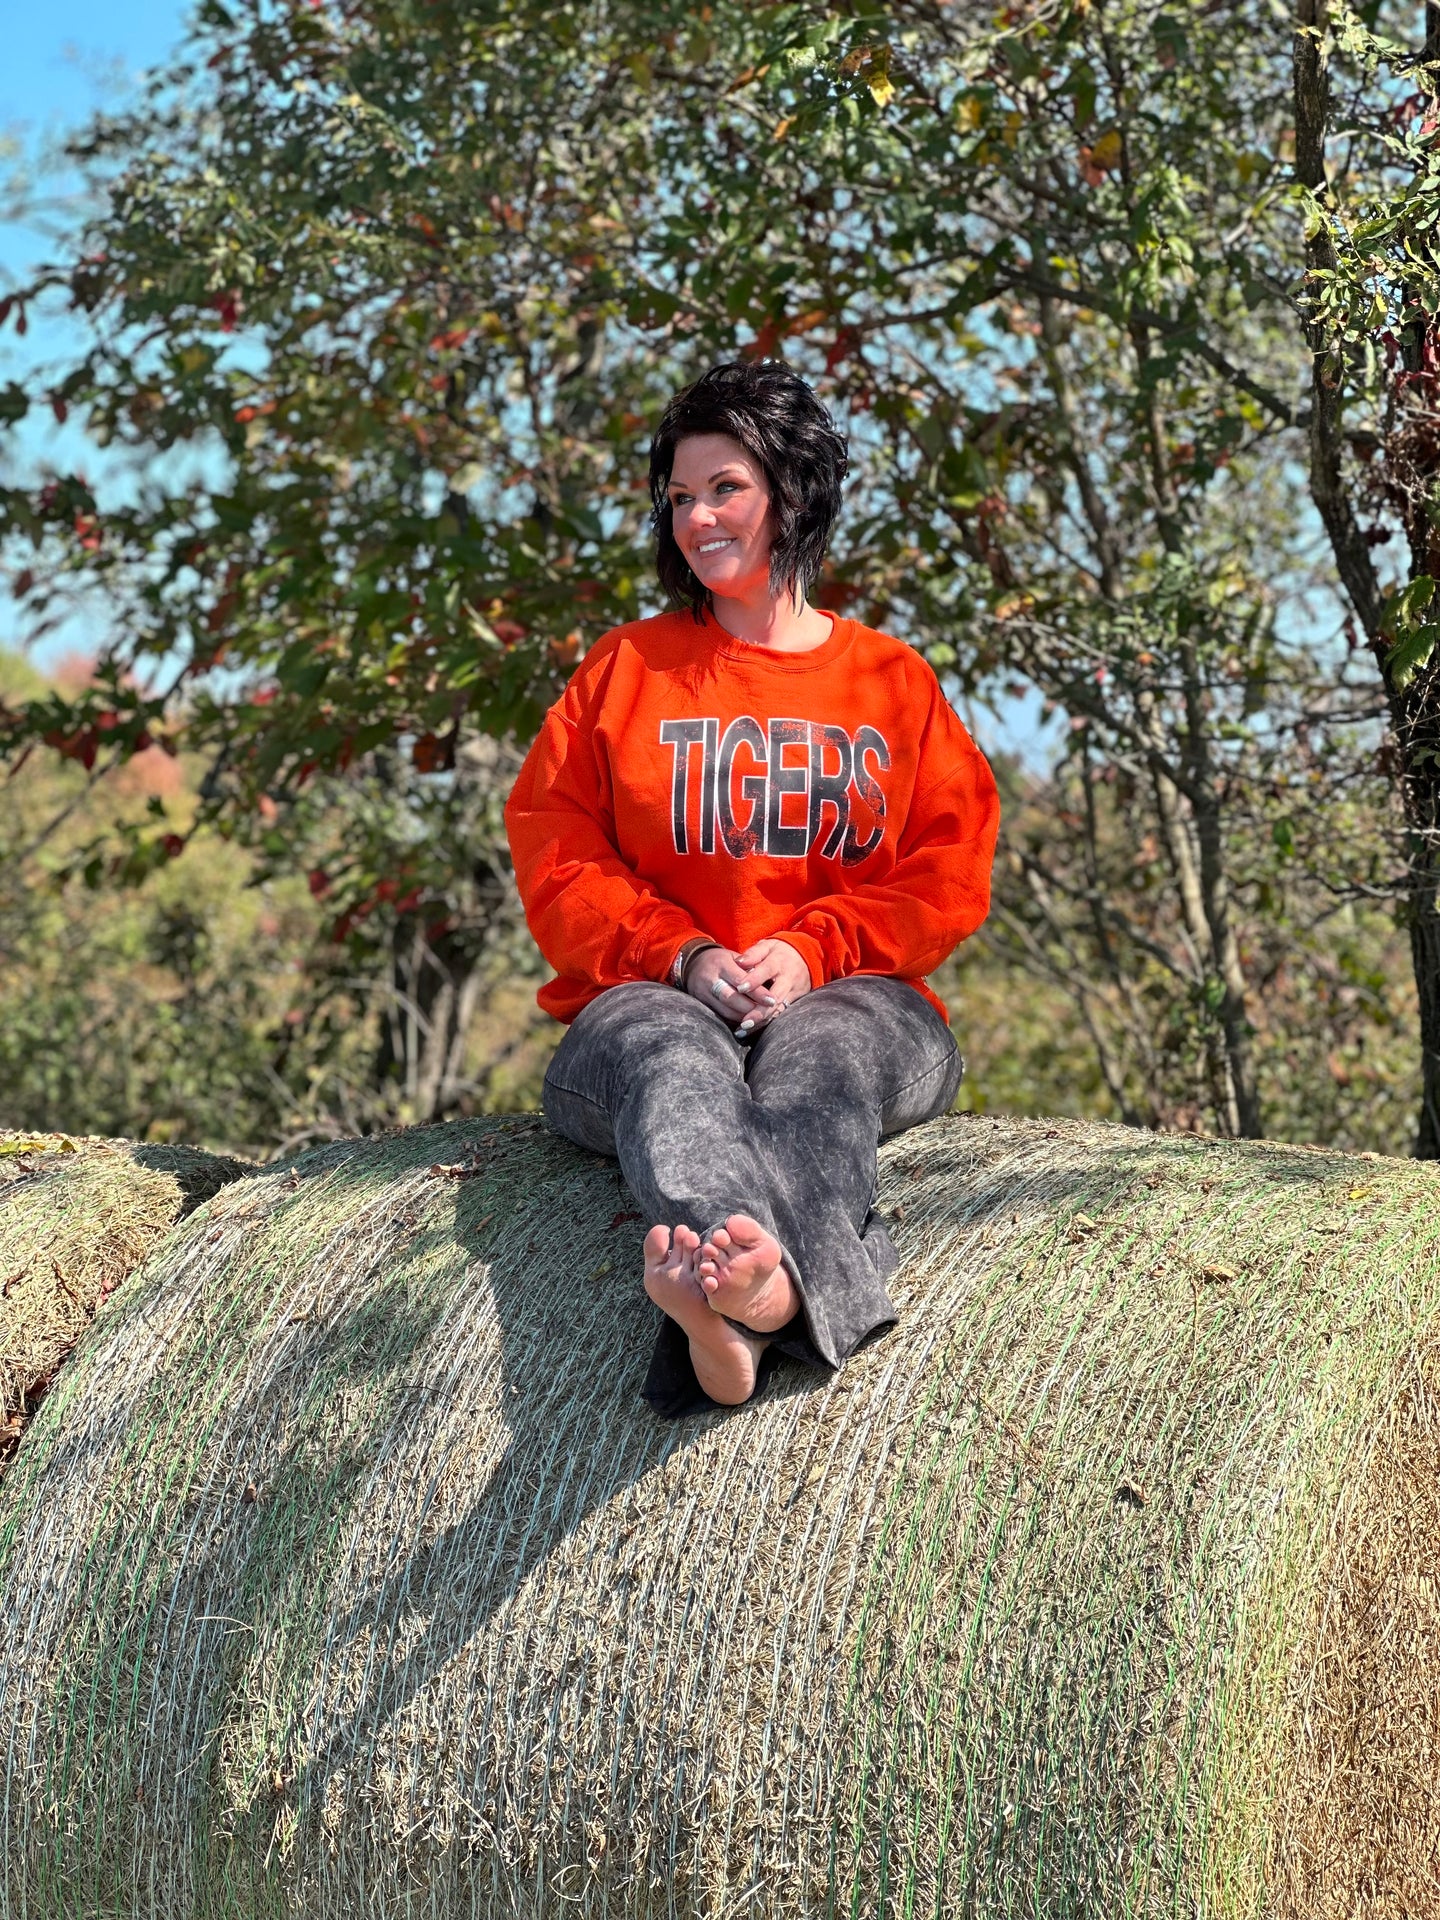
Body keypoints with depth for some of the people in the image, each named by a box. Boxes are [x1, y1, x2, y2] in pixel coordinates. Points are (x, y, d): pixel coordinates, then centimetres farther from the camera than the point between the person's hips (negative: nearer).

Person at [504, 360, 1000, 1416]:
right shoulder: (626, 668, 18)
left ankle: (744, 1298, -70)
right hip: (654, 994, 0)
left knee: (820, 1050, -38)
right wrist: (683, 957, -10)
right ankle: (762, 1275, -72)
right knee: (673, 1057, -38)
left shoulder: (893, 679, 18)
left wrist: (811, 949, -11)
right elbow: (557, 860, 9)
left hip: (848, 992, 0)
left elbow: (949, 871, 9)